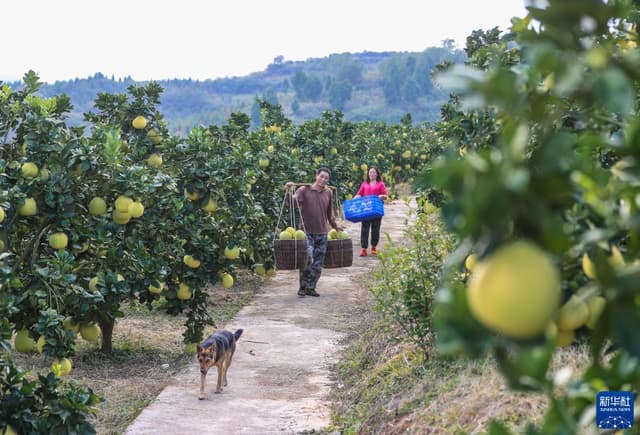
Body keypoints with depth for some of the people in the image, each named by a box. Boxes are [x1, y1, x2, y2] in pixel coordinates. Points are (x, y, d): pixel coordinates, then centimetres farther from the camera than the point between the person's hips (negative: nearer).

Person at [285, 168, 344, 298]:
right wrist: (289, 192, -33)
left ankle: (311, 287, 16)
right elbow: (293, 202, -17)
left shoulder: (328, 193, 9)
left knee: (318, 263, 5)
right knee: (307, 259, -13)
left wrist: (334, 225, 30)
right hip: (307, 232, -5)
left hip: (322, 233, 5)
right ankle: (303, 287, 2)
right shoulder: (304, 190, -4)